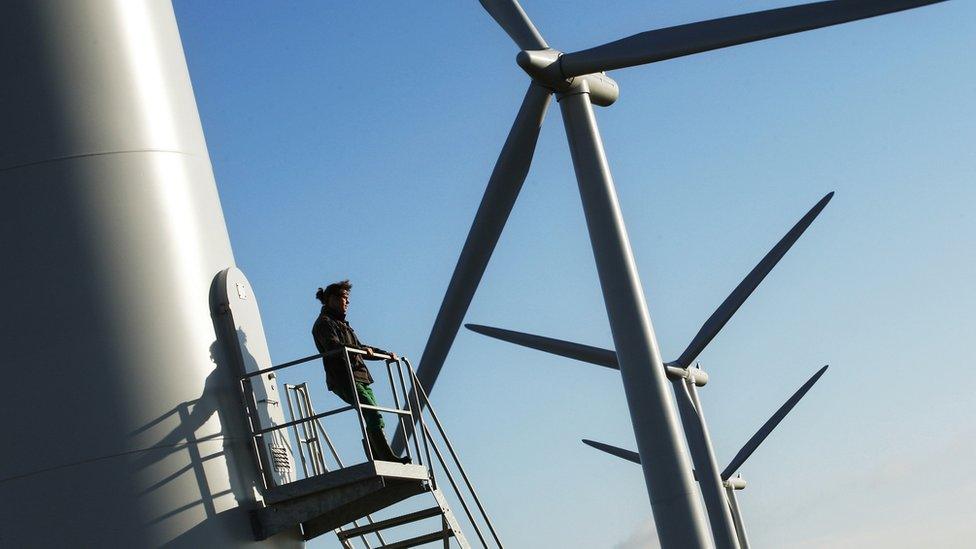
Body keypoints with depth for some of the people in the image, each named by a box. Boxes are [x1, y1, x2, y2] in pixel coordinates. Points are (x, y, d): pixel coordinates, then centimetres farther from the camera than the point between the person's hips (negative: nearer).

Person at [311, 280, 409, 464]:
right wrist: (362, 350, -30)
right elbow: (333, 346, -18)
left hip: (360, 378, 10)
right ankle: (388, 457, -29)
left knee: (373, 420, -1)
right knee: (374, 414, -22)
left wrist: (385, 354, 27)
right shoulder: (324, 323, 0)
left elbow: (358, 348, 37)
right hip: (344, 379, -10)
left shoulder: (341, 323, 30)